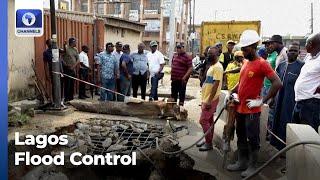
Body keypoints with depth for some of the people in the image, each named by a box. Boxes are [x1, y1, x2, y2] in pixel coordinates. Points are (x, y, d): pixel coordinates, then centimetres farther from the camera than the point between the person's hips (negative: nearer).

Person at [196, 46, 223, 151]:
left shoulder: (217, 67, -16)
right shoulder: (212, 67, 15)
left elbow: (216, 84, -23)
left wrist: (209, 100, -25)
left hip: (211, 100, -10)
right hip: (207, 99, 10)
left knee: (203, 121, -6)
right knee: (209, 121, 14)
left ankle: (209, 143, 4)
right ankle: (208, 141, 24)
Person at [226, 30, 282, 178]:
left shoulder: (262, 63, -14)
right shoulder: (245, 62, 11)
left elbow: (277, 83, -20)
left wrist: (262, 101, -20)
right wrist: (231, 93, 13)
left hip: (252, 110, -8)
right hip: (240, 107, 8)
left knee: (252, 139, 4)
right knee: (241, 136, 17)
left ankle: (252, 167, 18)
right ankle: (241, 163, 30)